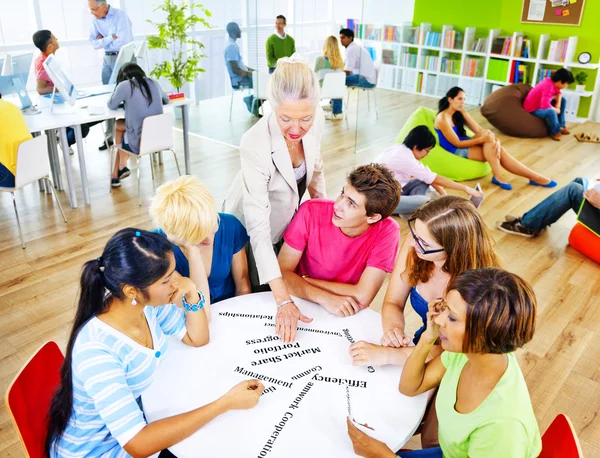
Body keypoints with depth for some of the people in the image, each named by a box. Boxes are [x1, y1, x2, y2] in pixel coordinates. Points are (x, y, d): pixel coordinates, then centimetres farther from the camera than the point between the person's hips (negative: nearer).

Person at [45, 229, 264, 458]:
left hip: (137, 414, 6)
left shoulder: (148, 303, -16)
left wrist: (191, 292, -19)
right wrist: (225, 402, -33)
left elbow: (197, 339, 0)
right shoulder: (96, 349, -35)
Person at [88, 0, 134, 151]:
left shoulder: (120, 15, -11)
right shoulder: (95, 20, 6)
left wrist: (103, 39, -8)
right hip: (107, 59, 6)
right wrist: (111, 38, -14)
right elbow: (94, 43, -1)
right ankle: (109, 137, 12)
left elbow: (123, 41, -21)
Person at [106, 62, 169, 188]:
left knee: (119, 125, 29)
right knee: (120, 124, 29)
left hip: (138, 143, -5)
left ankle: (122, 168, 41)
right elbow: (166, 100, 25)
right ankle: (120, 169, 32)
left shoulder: (124, 85, -8)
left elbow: (111, 105, 7)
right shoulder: (154, 83, 7)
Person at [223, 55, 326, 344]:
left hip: (291, 219, 5)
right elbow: (258, 227, -39)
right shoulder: (255, 145, -39)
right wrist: (283, 301, -41)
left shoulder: (315, 120, -22)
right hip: (253, 232, -5)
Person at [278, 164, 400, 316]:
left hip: (347, 317, -1)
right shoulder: (311, 212, -16)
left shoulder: (386, 231, -19)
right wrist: (325, 298, -28)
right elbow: (282, 272, -14)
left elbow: (363, 296, -21)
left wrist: (304, 280, -15)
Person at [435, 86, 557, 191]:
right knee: (489, 142, -27)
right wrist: (482, 139, -25)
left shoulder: (461, 113, 8)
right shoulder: (443, 118, -18)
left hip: (465, 145, 7)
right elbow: (457, 143, -18)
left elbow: (479, 130, 2)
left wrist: (495, 140, -17)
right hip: (455, 151, -7)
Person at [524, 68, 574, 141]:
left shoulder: (552, 81, -3)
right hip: (533, 109, -10)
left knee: (562, 100, 14)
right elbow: (545, 105, -40)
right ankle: (555, 132, -11)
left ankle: (561, 126, 14)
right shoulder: (548, 86, -30)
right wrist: (556, 110, -19)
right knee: (550, 112, -38)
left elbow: (558, 93, 16)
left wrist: (558, 105, -2)